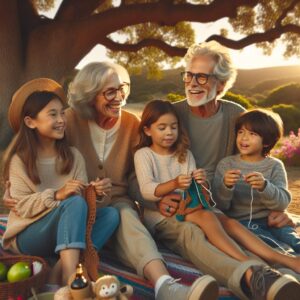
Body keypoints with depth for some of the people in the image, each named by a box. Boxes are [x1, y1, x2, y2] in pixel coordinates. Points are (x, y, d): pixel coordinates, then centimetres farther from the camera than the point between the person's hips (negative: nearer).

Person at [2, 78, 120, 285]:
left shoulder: (73, 156, 5)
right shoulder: (19, 160, -6)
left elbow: (82, 196, -2)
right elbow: (22, 205, -14)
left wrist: (93, 192, -25)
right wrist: (57, 195, -29)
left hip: (65, 233, 5)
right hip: (27, 236, -5)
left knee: (111, 214, -20)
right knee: (75, 203, -32)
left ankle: (65, 265, -33)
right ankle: (70, 273, -42)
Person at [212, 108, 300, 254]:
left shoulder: (274, 166, 4)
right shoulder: (226, 164, 3)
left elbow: (283, 202, -8)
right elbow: (220, 205, -3)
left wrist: (264, 186, -29)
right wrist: (226, 186, -25)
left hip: (271, 220, 2)